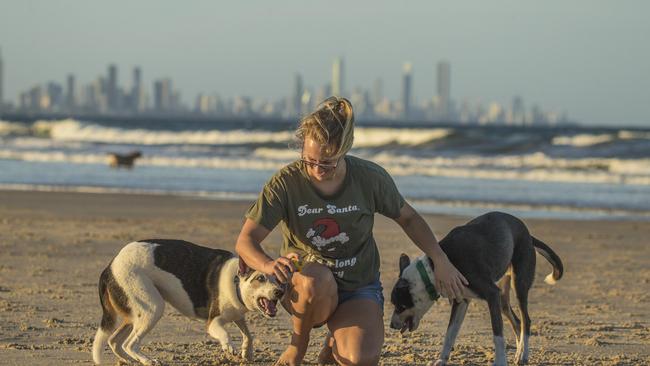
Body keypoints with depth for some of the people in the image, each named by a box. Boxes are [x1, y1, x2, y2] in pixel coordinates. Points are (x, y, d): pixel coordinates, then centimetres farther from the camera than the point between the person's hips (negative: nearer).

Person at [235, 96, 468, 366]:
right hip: (303, 284, -1)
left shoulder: (370, 178, -10)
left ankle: (335, 344, 11)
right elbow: (246, 240, -18)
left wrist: (440, 261, 1)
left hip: (359, 286, 1)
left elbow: (407, 218, 8)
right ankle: (298, 344, -10)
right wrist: (269, 265, -41)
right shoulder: (285, 183, -15)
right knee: (318, 277, -41)